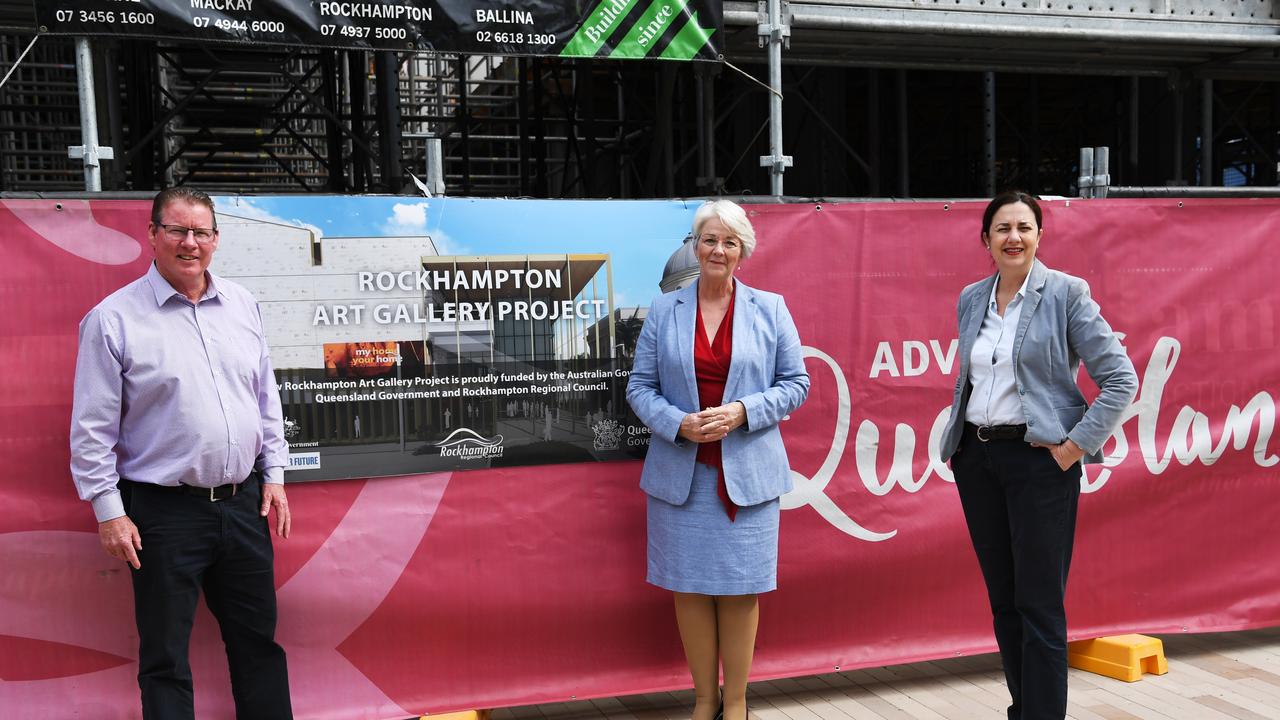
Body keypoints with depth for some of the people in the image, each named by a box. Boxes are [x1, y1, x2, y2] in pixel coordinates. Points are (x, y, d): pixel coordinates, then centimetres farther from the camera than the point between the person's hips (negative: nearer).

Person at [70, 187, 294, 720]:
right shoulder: (114, 318, -7)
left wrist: (273, 475, 12)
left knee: (259, 641, 15)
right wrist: (108, 511, -9)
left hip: (243, 501, 5)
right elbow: (92, 427, -6)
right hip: (165, 511, -5)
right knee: (165, 659, 5)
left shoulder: (241, 305, 8)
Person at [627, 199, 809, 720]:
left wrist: (741, 413, -13)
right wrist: (679, 424, -14)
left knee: (739, 588, 4)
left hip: (747, 473, -1)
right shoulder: (664, 310, 6)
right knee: (689, 586, 6)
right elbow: (639, 387, 4)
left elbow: (795, 383, 3)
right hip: (680, 473, 1)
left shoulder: (770, 309, 5)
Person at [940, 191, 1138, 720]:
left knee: (1040, 606, -2)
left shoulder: (1065, 293, -7)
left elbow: (1121, 379, -9)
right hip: (976, 457, 6)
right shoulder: (971, 299, 9)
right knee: (1002, 598, 12)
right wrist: (958, 437, 12)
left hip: (1038, 459, -5)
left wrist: (1077, 444, -13)